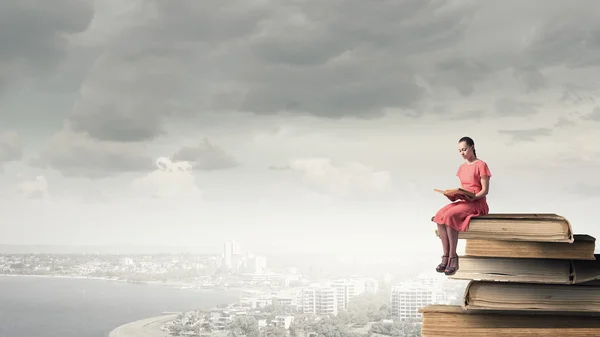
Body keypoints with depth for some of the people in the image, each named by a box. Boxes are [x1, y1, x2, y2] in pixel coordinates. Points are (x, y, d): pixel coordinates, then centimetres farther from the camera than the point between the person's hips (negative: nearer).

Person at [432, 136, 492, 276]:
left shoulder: (481, 165, -3)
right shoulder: (462, 167, 19)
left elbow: (485, 190, -8)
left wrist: (472, 198, -23)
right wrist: (454, 196, -1)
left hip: (477, 203, -7)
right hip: (463, 201, 7)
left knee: (449, 216, -32)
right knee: (439, 216, -22)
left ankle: (453, 257, -26)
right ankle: (446, 256, -24)